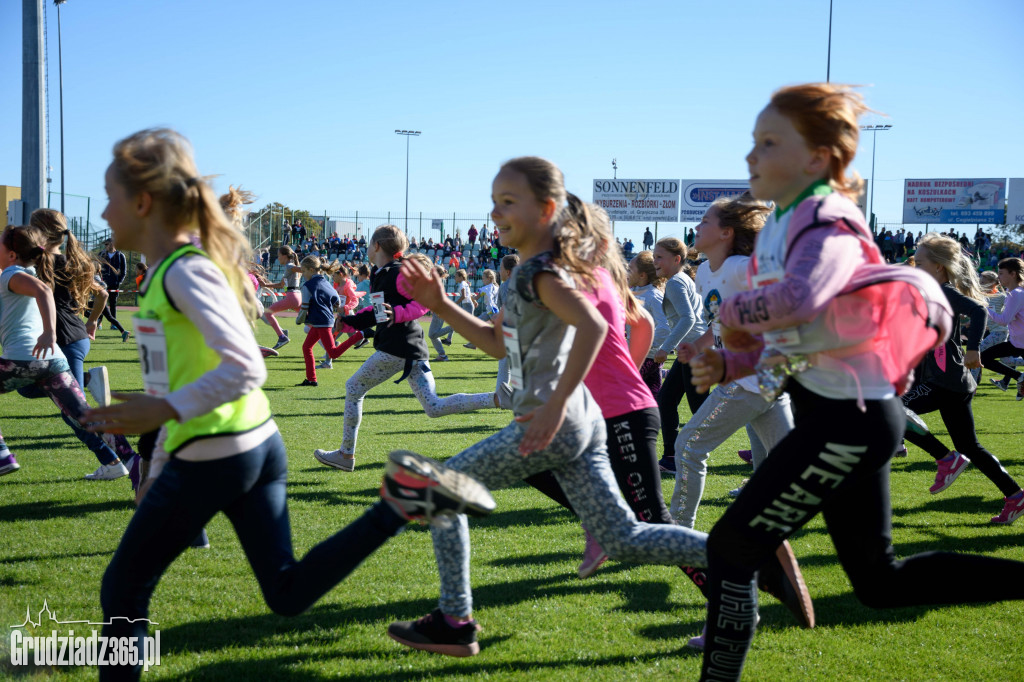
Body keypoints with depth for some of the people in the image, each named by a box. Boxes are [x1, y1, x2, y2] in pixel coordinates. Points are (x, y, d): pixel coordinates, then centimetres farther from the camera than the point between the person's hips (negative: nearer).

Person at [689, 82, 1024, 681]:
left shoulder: (828, 224, -17)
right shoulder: (779, 227, 12)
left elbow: (799, 298, -40)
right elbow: (778, 336, 18)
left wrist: (734, 311, -21)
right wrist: (725, 364, 0)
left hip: (848, 417, -10)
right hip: (833, 413, 10)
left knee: (731, 547, -6)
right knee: (881, 582, 16)